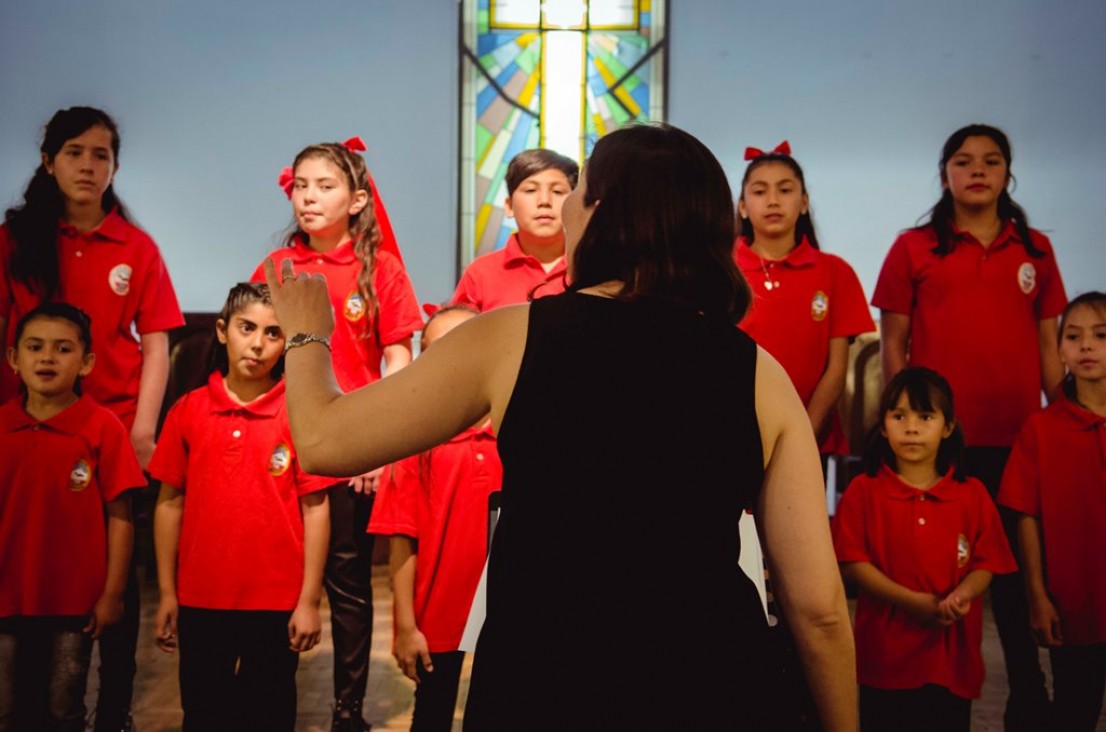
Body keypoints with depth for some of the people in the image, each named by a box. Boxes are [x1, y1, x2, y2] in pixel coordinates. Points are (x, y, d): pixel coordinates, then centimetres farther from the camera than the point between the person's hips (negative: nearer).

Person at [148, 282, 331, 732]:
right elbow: (169, 502, 5)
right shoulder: (188, 410, 1)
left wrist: (309, 601, -7)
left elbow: (315, 508, -6)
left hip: (277, 602, -2)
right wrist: (166, 592, 4)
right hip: (200, 600, 2)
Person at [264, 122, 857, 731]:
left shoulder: (510, 337, -8)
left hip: (540, 683, -1)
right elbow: (819, 606, -4)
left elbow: (323, 441, 0)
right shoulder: (759, 375, -3)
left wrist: (307, 334, 20)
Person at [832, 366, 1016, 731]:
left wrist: (961, 595, -19)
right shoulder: (864, 491, -2)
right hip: (885, 650, -1)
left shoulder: (972, 494, 3)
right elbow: (851, 562, -7)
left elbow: (985, 564, 3)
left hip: (952, 651, 2)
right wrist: (913, 601, -16)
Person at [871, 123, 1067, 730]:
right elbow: (892, 345, 3)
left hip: (1016, 437, 2)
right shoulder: (914, 248, 3)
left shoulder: (1035, 250, 10)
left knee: (1017, 567, 8)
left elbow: (1048, 344, 12)